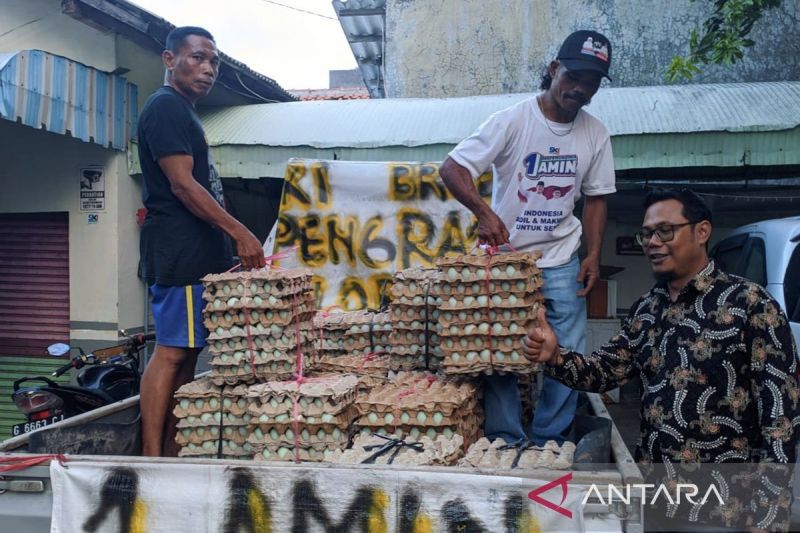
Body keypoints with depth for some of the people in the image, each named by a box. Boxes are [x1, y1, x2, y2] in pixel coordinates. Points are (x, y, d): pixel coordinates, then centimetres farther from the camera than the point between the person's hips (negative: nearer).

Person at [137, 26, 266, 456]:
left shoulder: (184, 113, 24)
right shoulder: (165, 107, -7)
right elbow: (181, 184, -16)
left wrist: (228, 247, 20)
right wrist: (240, 233, -17)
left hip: (198, 255, 10)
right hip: (179, 253, -10)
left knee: (185, 355, 8)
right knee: (171, 352, -10)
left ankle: (171, 453, 14)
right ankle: (152, 459, -6)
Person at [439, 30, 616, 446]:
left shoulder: (595, 134, 3)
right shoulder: (512, 121, -10)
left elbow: (595, 198, 11)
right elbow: (451, 168, -13)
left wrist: (593, 254, -1)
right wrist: (484, 212, -29)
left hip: (562, 261, 3)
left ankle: (550, 443, 19)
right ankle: (505, 442, 15)